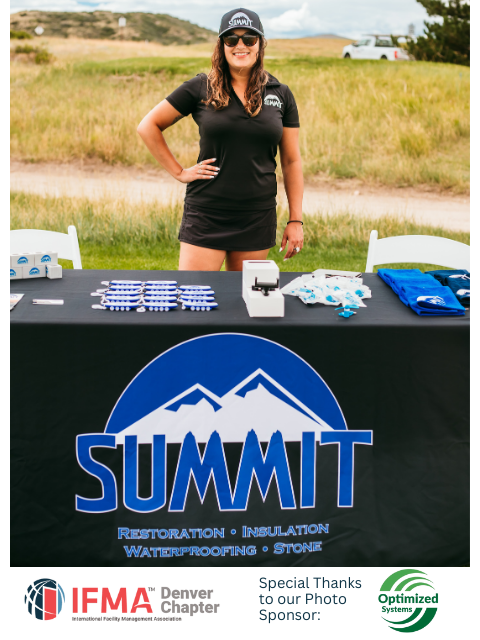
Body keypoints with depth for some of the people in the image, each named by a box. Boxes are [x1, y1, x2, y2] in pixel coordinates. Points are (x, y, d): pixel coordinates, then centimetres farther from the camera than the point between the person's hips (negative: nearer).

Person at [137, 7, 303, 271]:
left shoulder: (281, 95, 7)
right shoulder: (200, 88, 0)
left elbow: (291, 162, 8)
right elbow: (148, 127, 5)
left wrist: (295, 221, 4)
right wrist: (179, 172, -1)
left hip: (258, 218, 2)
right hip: (205, 216, -2)